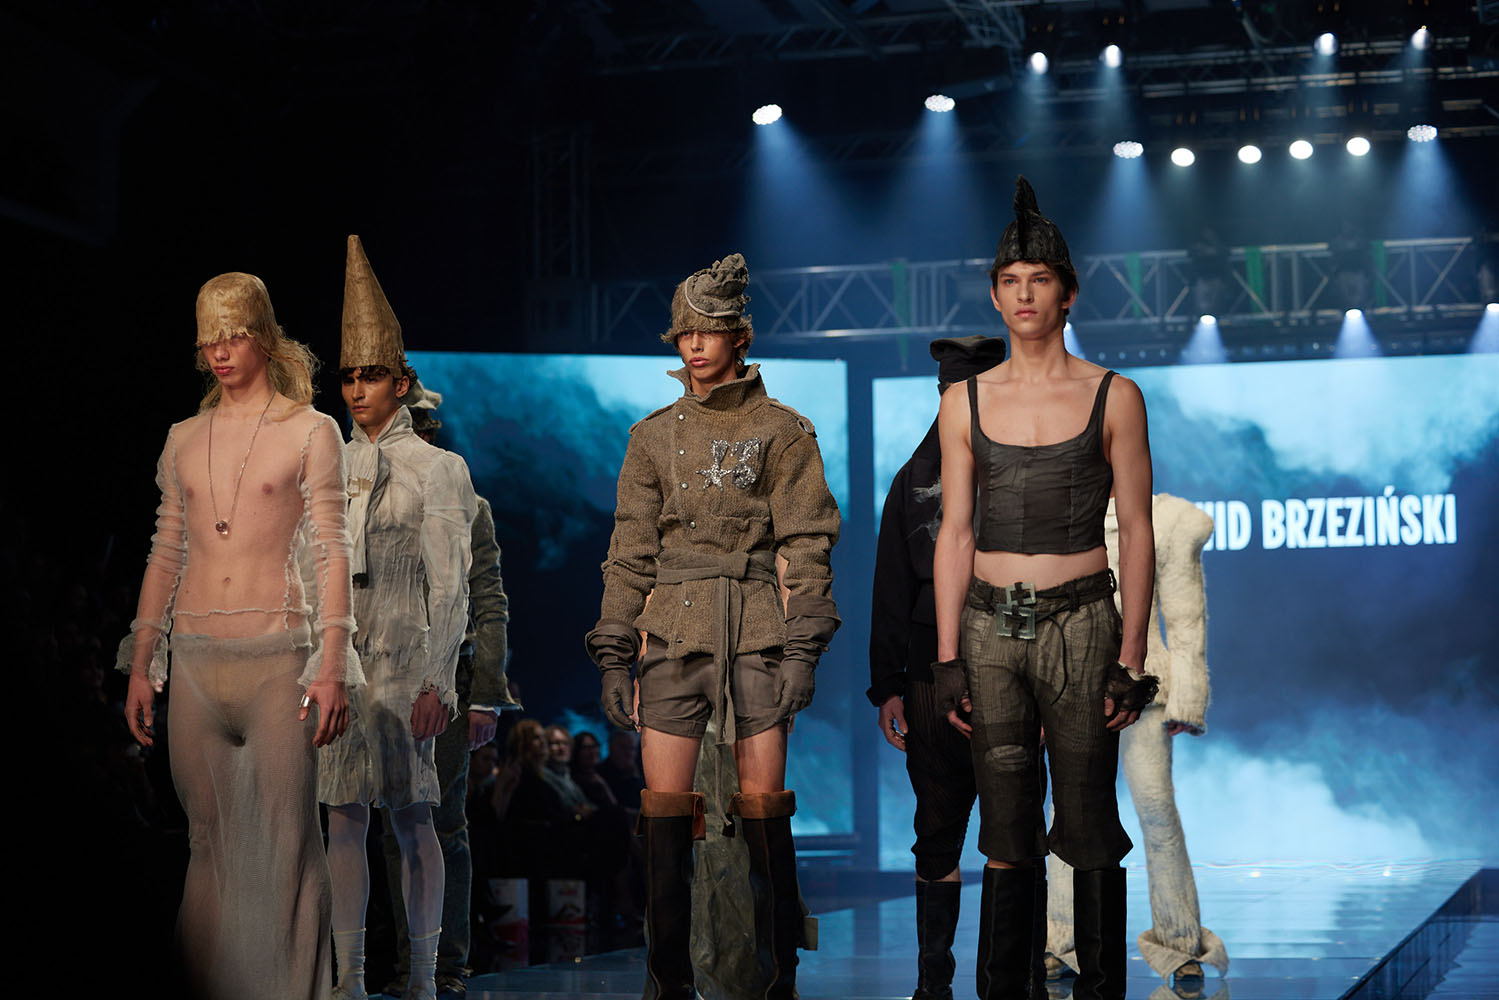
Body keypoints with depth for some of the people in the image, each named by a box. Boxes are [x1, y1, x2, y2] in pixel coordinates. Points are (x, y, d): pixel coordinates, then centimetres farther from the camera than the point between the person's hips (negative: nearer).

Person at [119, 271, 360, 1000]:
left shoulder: (310, 432, 3)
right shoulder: (183, 440, 15)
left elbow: (331, 552, -1)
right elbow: (165, 554, 18)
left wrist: (334, 667, -9)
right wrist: (139, 664, 12)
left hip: (275, 659, -4)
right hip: (194, 664, 4)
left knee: (287, 840, -6)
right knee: (208, 843, 6)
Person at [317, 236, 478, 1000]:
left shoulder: (436, 469, 0)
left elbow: (451, 584, -5)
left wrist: (438, 679, -13)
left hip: (401, 657, -4)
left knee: (410, 817, -2)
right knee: (343, 817, 2)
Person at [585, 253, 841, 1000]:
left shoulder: (782, 430, 5)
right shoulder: (654, 436, 13)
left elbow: (806, 546, 1)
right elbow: (629, 553, 12)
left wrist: (801, 650, -8)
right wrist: (614, 656, 6)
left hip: (756, 635, -2)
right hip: (673, 635, 2)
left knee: (763, 805, -4)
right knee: (664, 808, -2)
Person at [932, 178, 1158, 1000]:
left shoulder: (1112, 398, 2)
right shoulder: (965, 403, 8)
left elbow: (1136, 532, 1)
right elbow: (955, 536, 9)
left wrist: (1131, 656, -5)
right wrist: (948, 656, 2)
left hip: (1080, 626, -2)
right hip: (990, 629, 2)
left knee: (1088, 829, -1)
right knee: (1005, 833, 3)